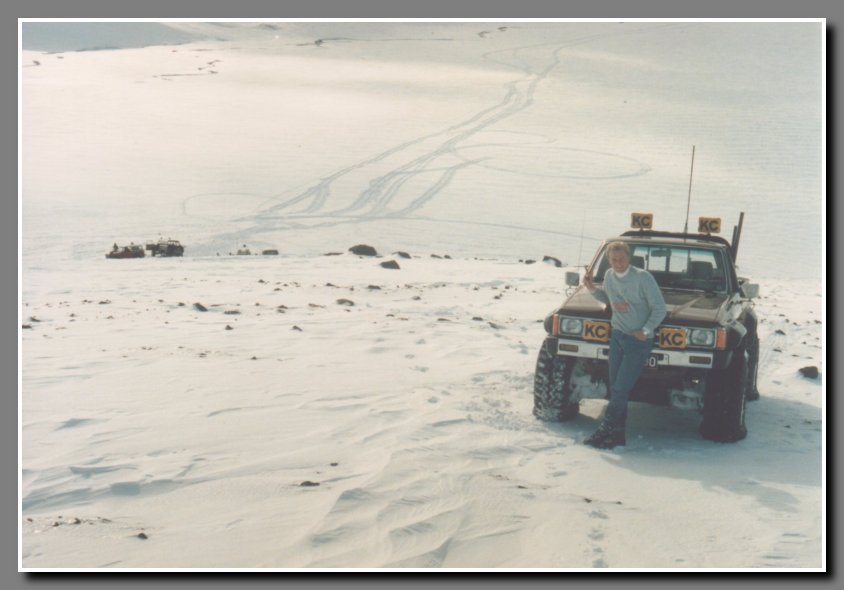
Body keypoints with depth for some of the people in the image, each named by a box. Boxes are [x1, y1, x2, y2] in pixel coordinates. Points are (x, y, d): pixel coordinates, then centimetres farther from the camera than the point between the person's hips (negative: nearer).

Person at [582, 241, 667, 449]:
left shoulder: (643, 278, -14)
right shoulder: (609, 276, 5)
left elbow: (659, 308, -10)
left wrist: (645, 331, -17)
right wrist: (592, 288, 6)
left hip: (638, 340, -6)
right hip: (617, 336, 6)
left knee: (620, 390, -9)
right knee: (615, 388, 7)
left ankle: (604, 431, -6)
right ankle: (617, 434, 13)